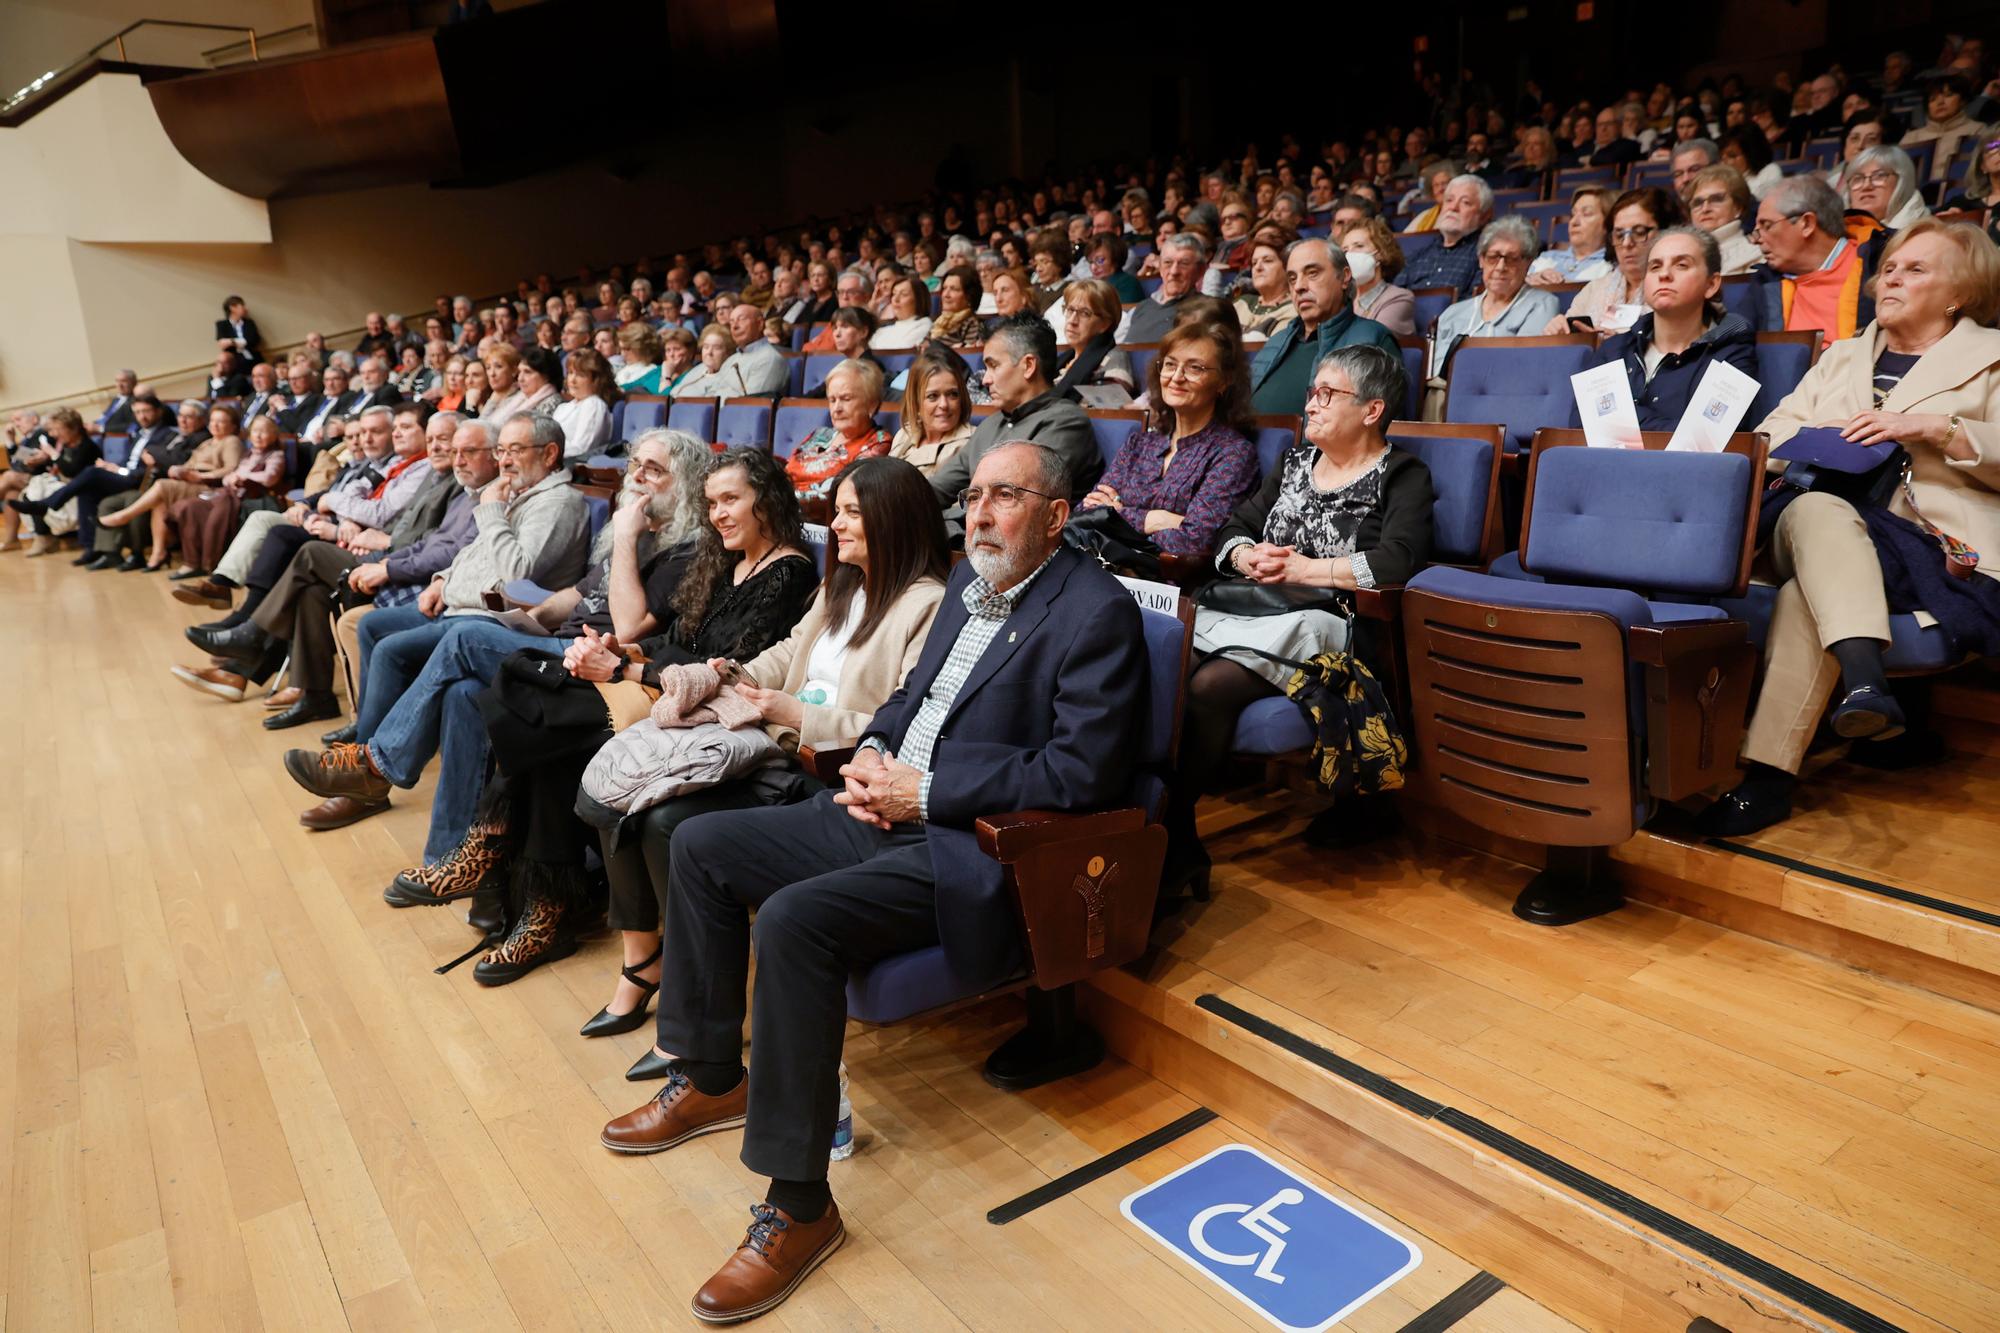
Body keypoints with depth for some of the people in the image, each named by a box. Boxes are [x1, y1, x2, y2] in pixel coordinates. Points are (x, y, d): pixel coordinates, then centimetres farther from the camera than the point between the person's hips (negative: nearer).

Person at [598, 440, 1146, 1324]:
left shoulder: (1097, 612, -14)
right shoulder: (970, 579, 13)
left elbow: (1084, 770, -21)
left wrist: (923, 788, -19)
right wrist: (873, 750, 0)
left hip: (972, 847, -9)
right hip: (890, 809, 10)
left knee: (793, 920, -30)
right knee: (699, 845, 8)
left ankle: (798, 1205, -15)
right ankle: (711, 1078, 23)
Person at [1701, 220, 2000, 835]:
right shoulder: (1841, 357, 32)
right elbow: (1774, 434, 18)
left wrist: (1934, 428, -10)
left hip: (1935, 546, -3)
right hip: (1823, 527, 3)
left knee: (1807, 594, -35)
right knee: (1813, 510, -36)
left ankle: (1768, 776, -41)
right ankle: (1862, 672, -52)